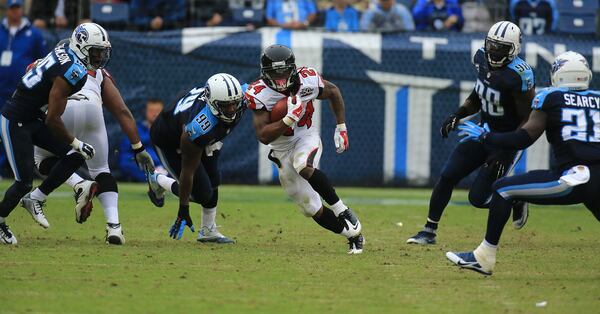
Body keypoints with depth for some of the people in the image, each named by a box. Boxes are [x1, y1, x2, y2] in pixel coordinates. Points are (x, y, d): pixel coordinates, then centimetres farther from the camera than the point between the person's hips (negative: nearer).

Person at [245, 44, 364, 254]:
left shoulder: (308, 81, -17)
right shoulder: (259, 94, -21)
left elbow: (333, 92, 6)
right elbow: (263, 137, -25)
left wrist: (341, 128, 4)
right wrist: (289, 119, -35)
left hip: (306, 137, -1)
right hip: (282, 149, 1)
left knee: (304, 167, -37)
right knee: (312, 209, 0)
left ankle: (342, 212, -24)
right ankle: (353, 235, 18)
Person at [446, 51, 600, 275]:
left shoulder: (551, 97, 5)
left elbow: (523, 139, 2)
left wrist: (484, 136, 14)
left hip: (572, 179, -5)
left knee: (503, 190, 4)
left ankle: (484, 257, 1)